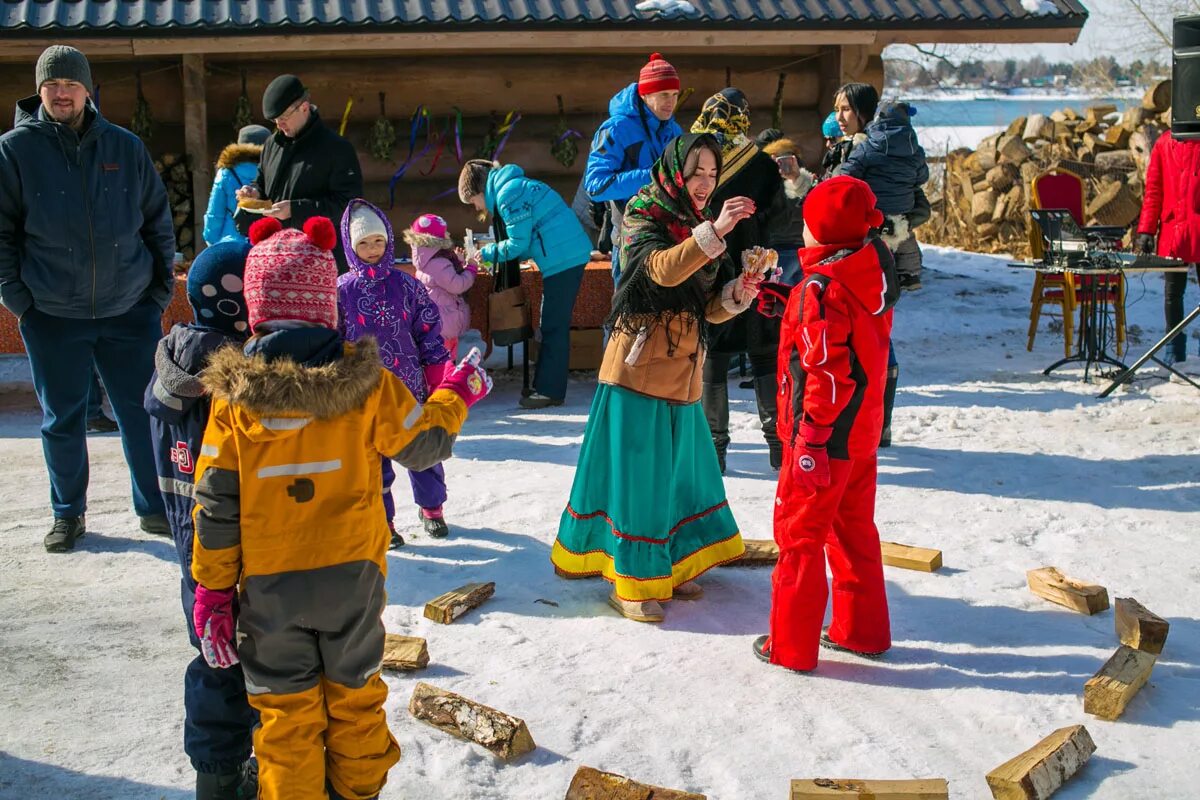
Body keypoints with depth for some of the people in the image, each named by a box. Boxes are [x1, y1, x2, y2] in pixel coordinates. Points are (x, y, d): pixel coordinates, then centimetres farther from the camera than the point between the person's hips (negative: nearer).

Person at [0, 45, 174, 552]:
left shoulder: (125, 147, 4)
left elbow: (158, 221, 10)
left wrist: (161, 288, 5)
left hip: (131, 310, 1)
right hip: (52, 316, -1)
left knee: (144, 413, 6)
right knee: (62, 420, 9)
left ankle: (155, 508, 21)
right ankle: (67, 514, 26)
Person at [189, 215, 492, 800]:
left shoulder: (234, 395, -12)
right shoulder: (365, 381, -12)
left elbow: (215, 500, -8)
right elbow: (424, 444, -1)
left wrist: (212, 587, 2)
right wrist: (455, 396, 19)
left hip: (268, 584, -1)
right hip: (353, 574, 1)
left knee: (286, 707, 13)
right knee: (354, 689, 21)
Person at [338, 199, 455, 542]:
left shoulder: (405, 284, 0)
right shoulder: (341, 291, -3)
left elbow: (430, 330, 2)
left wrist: (438, 381, 0)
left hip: (412, 386, 1)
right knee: (374, 457, 5)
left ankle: (431, 507, 33)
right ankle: (381, 520, 22)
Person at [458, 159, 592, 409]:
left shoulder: (508, 193, -11)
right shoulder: (515, 187, 20)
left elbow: (518, 244, -11)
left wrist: (488, 253, 4)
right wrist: (495, 259, 15)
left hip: (563, 258, -10)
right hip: (568, 256, 10)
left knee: (553, 327, -6)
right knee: (551, 325, 14)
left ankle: (550, 391, -3)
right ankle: (545, 386, 20)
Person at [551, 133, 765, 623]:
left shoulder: (699, 228, 14)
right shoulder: (643, 219, -7)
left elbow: (708, 310, 14)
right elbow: (663, 270, -29)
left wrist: (738, 293, -6)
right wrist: (714, 232, -37)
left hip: (683, 373, 7)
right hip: (639, 366, -7)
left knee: (677, 468, 13)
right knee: (637, 469, -4)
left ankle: (667, 569, 26)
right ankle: (632, 583, 5)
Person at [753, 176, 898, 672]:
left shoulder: (819, 287, -21)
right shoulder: (872, 278, 4)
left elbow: (828, 373, -25)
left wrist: (810, 438, -21)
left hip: (824, 435, -8)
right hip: (862, 431, 8)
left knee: (800, 533, 3)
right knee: (853, 529, 19)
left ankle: (791, 644, 12)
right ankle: (862, 630, 30)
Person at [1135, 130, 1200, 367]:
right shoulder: (1164, 144, 8)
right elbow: (1153, 189, 6)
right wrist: (1146, 229, -2)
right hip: (1171, 231, 1)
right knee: (1172, 293, 5)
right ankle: (1175, 348, 13)